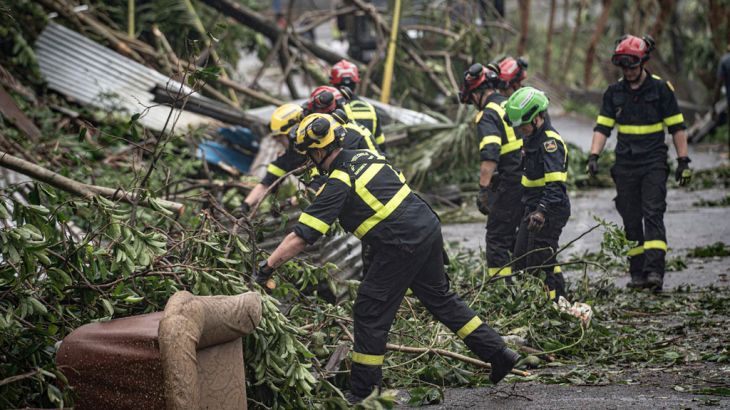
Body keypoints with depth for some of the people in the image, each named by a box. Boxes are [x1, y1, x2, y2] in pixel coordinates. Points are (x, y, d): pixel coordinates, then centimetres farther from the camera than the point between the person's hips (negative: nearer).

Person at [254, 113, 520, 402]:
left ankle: (363, 391, 7)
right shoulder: (367, 156, 12)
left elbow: (301, 237, -14)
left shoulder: (338, 183, -11)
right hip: (429, 228, 9)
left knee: (370, 312, 2)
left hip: (402, 246, -9)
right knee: (440, 298, 22)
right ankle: (498, 353, 26)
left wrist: (267, 267, -10)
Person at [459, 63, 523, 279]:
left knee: (497, 239, -1)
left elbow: (489, 157, -25)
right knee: (520, 237, 19)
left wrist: (483, 190, -24)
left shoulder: (488, 116, -12)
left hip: (511, 186, -8)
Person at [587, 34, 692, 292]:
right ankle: (637, 274, 9)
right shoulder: (614, 93, 8)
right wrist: (594, 156, -5)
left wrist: (683, 161, -2)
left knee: (653, 215, -13)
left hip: (654, 164, -3)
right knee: (631, 221, 4)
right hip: (625, 165, 4)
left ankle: (655, 271, -20)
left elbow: (677, 127, 1)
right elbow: (602, 127, 8)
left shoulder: (661, 89, -1)